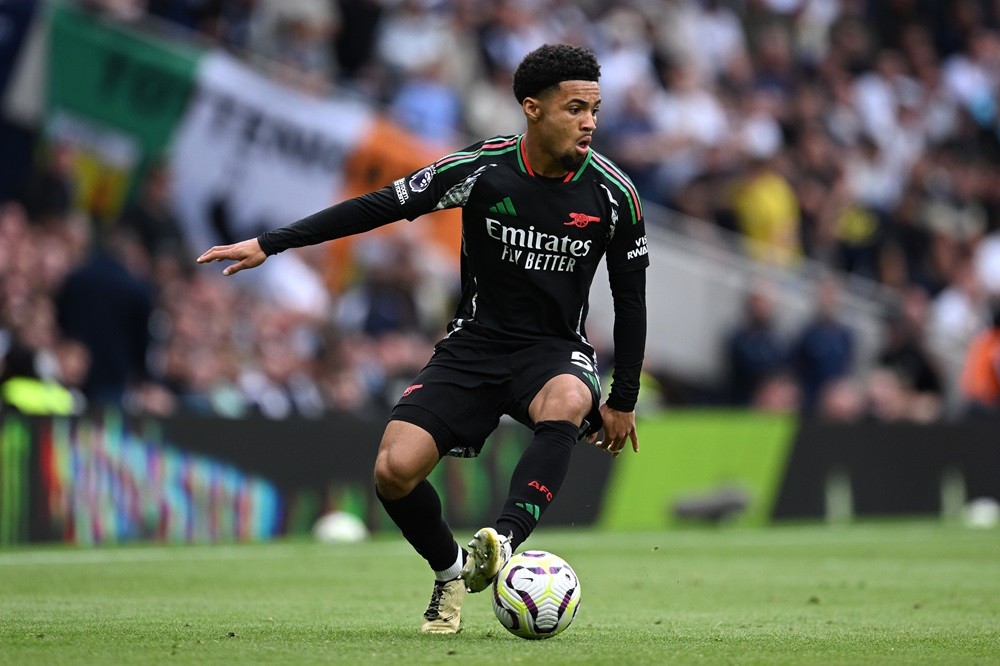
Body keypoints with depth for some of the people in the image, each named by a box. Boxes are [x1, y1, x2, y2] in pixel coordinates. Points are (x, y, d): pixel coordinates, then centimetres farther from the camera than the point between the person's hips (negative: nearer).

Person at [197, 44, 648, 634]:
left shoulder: (613, 193, -9)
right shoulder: (484, 169, -12)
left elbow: (630, 298, 3)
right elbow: (381, 206, -6)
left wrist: (624, 401, 5)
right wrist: (268, 244, -8)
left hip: (556, 349, -1)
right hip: (475, 342, 1)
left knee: (567, 404, -39)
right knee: (395, 470, -17)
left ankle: (504, 545, -44)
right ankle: (451, 573, 11)